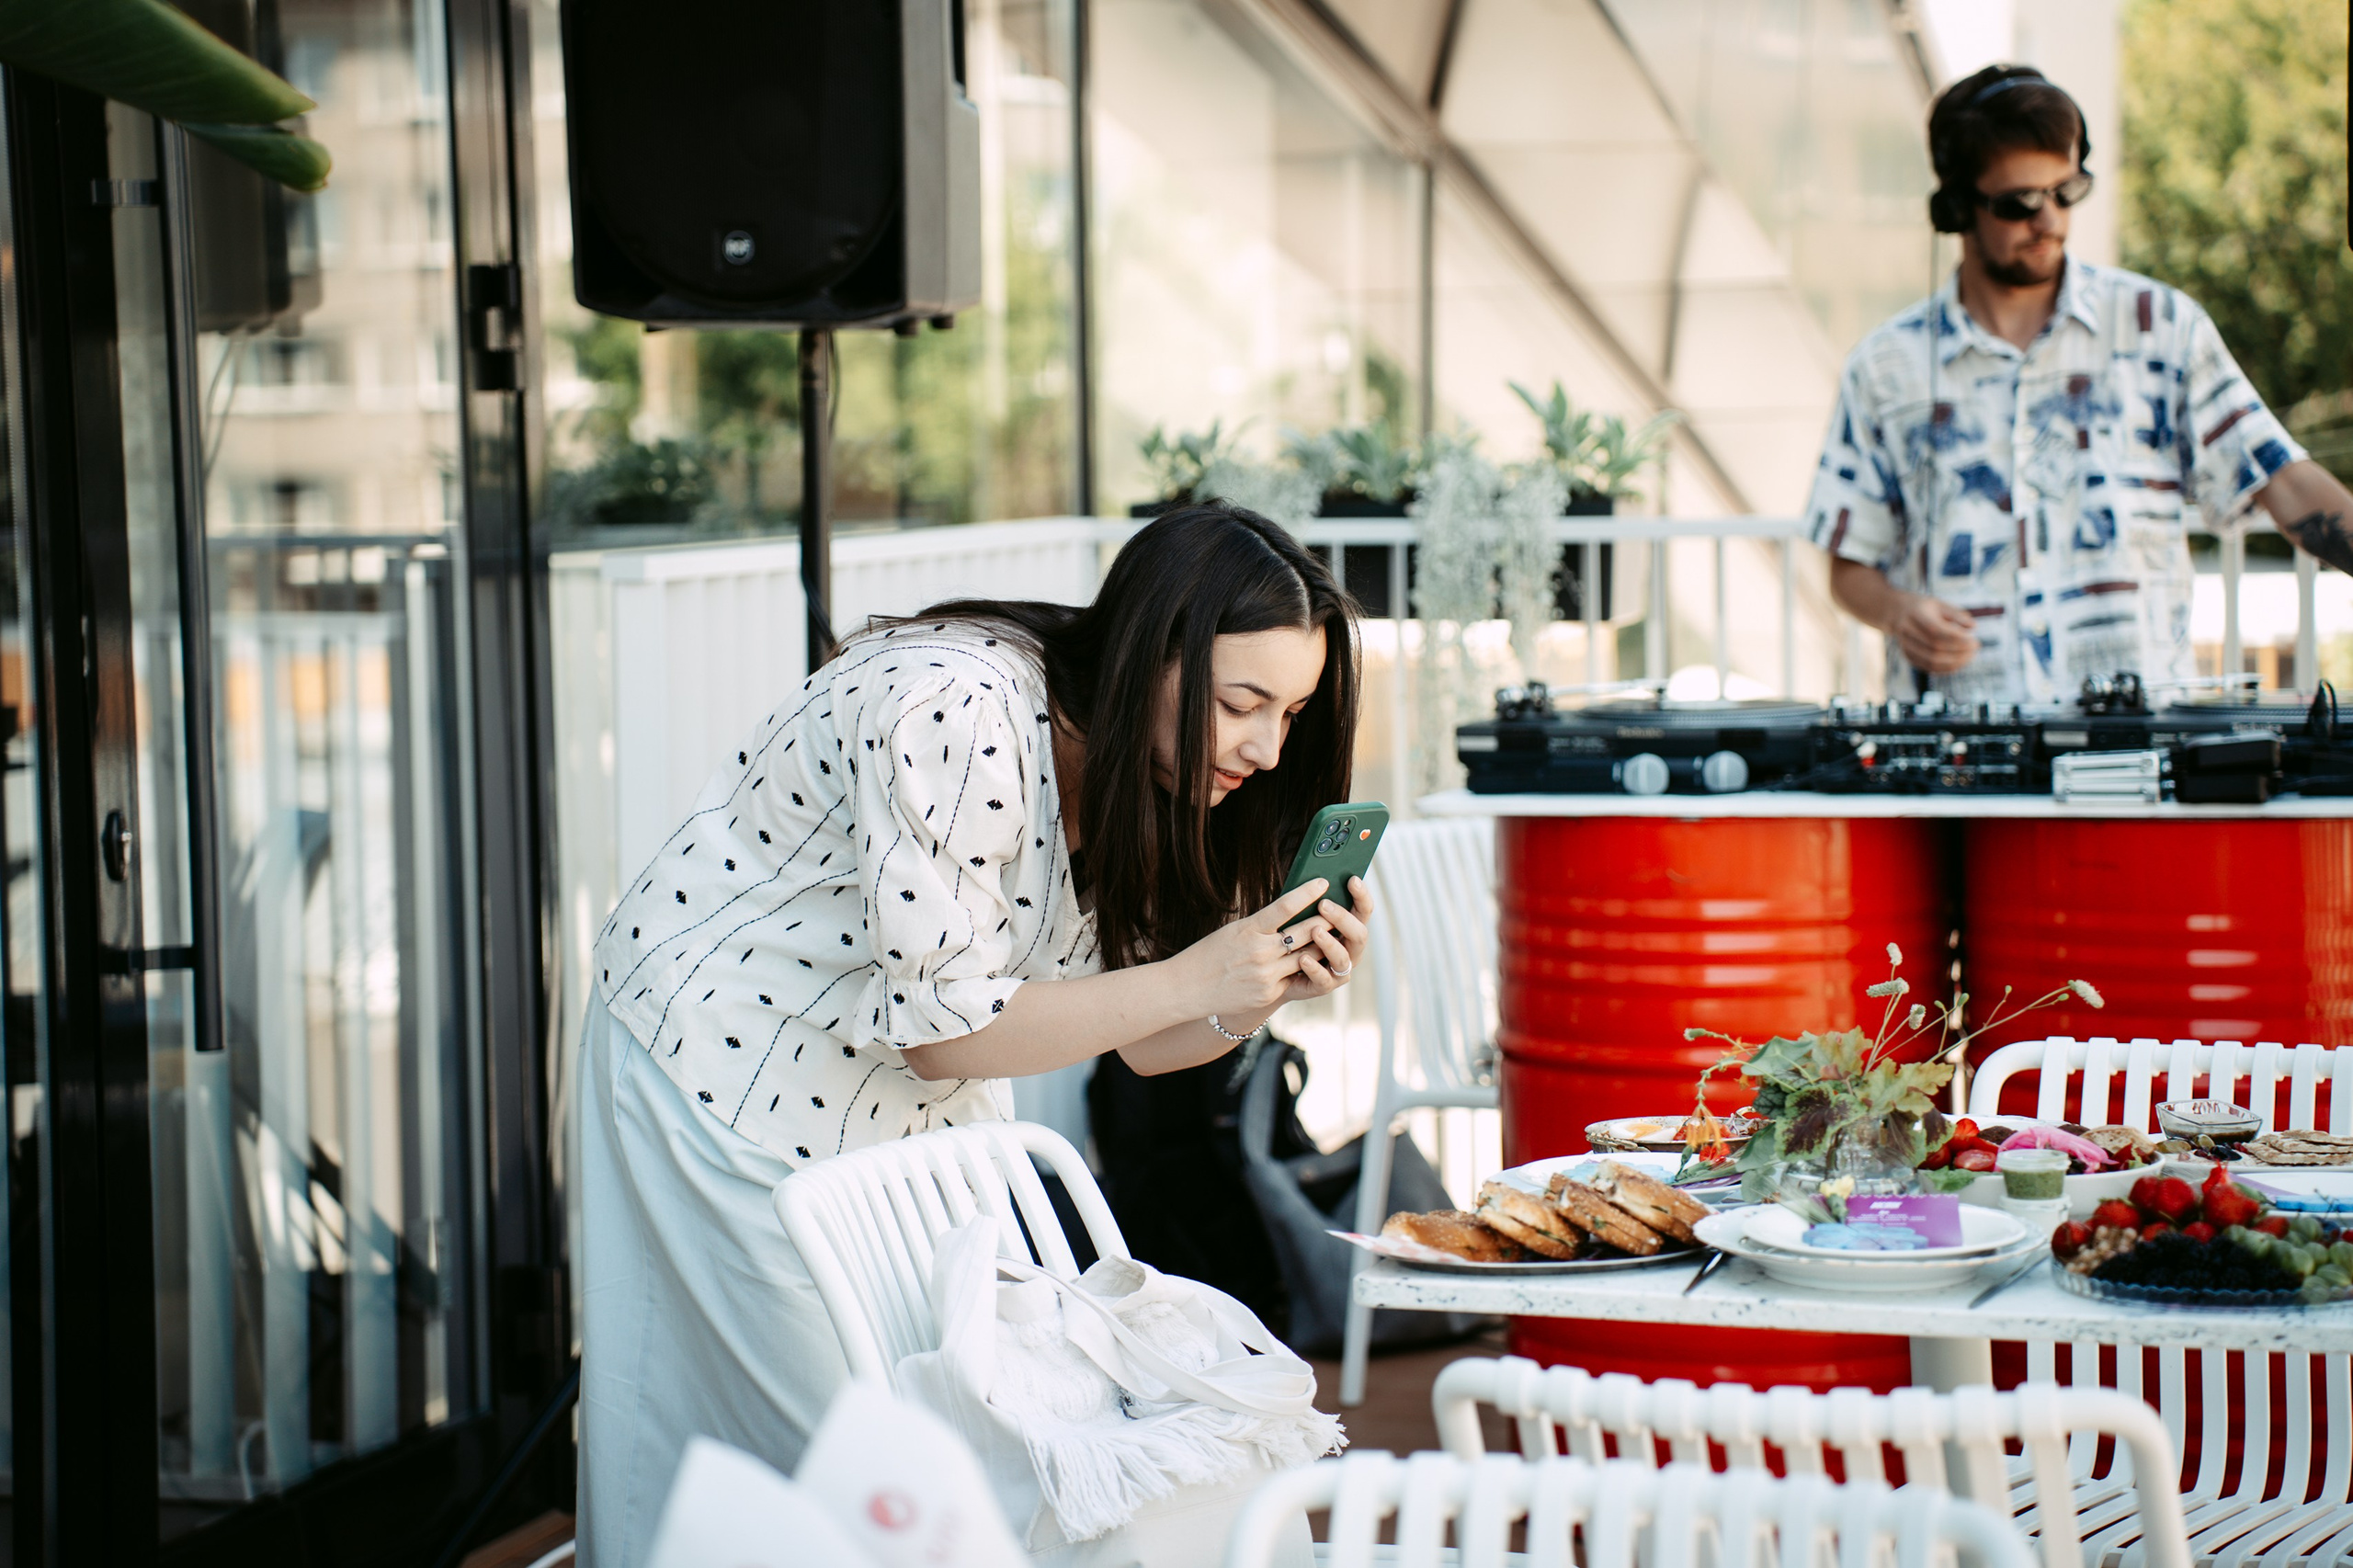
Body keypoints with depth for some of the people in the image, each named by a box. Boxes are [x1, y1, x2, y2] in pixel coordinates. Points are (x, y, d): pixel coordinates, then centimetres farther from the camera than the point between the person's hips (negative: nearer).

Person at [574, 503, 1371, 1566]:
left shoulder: (1146, 765, -7)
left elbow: (1139, 1040, -1)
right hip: (726, 1068, -7)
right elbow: (938, 1025, -29)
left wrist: (1267, 990, -21)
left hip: (918, 1114, 7)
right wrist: (1193, 980, -31)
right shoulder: (957, 717, -33)